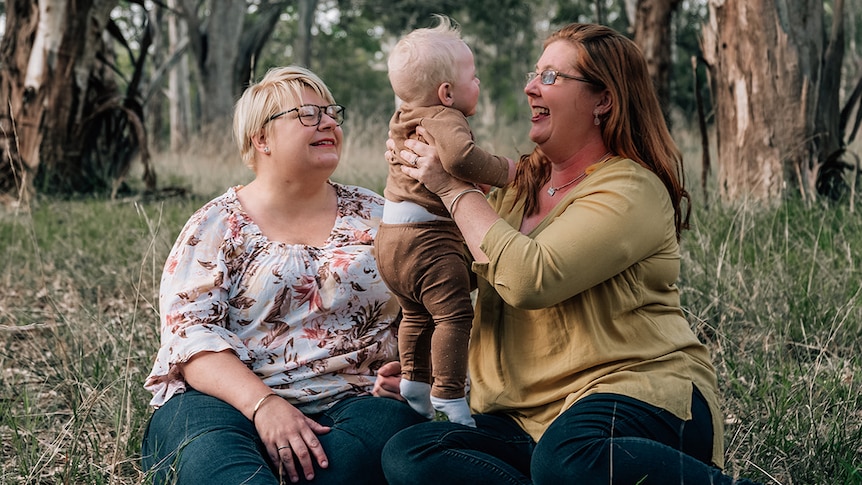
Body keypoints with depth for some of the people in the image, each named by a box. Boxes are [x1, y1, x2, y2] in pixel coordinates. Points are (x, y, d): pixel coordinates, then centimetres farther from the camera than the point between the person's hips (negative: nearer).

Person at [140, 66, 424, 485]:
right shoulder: (216, 225, 8)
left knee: (384, 422, -34)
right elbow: (191, 332, -4)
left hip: (348, 403, 3)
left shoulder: (374, 215, 17)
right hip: (231, 399, -3)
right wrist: (263, 403, -21)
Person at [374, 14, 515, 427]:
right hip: (428, 240, -10)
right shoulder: (445, 119, -15)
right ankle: (448, 397, -11)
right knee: (453, 314, -10)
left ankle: (414, 385, 35)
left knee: (417, 314, 25)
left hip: (390, 238, 10)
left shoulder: (403, 119, 16)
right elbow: (460, 156, -36)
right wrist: (504, 170, -21)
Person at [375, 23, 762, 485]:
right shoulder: (519, 183, 17)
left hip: (638, 392, -7)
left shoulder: (631, 189, -7)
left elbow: (529, 280, -21)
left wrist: (453, 187, -10)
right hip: (528, 420, 7)